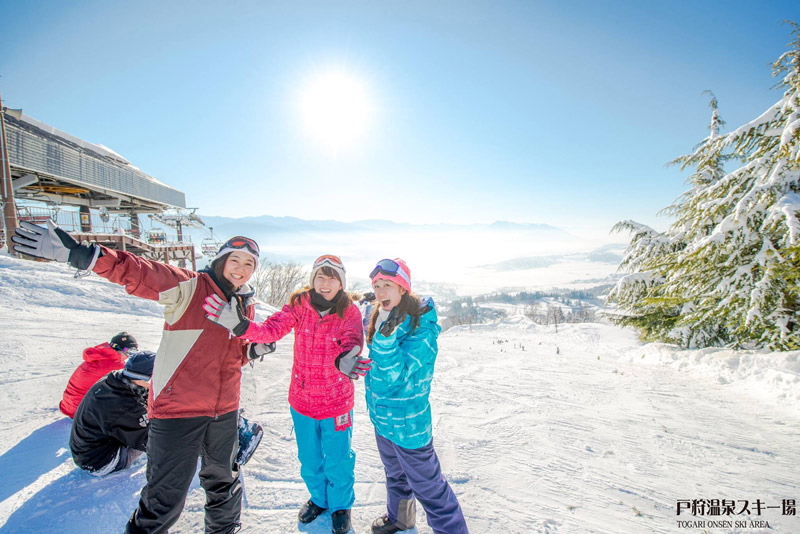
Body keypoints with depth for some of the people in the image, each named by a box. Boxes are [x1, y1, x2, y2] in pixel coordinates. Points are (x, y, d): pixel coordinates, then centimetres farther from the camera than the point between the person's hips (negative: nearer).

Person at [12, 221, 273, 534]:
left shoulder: (245, 305, 7)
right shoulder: (189, 287, -12)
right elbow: (137, 273, -24)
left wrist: (255, 350, -4)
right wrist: (79, 254, -37)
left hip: (224, 411, 6)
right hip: (178, 408, -6)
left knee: (224, 481, 25)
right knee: (165, 499, 3)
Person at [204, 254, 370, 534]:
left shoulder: (350, 312, -14)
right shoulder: (299, 304, -10)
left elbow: (351, 346, -23)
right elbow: (272, 329, -21)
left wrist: (345, 361, -46)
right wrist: (240, 325, -38)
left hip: (336, 402, -2)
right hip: (302, 398, 3)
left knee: (337, 461, 14)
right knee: (309, 459, 22)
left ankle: (340, 505, 43)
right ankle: (318, 498, 51)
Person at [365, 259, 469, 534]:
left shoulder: (422, 327, -25)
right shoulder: (381, 318, -1)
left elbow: (396, 375, -30)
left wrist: (386, 337, -40)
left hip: (408, 423, -8)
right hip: (382, 418, 8)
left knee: (427, 486, 7)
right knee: (395, 475, 30)